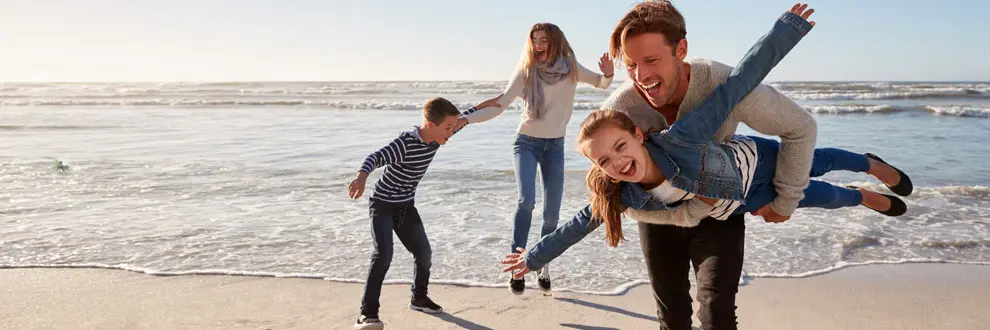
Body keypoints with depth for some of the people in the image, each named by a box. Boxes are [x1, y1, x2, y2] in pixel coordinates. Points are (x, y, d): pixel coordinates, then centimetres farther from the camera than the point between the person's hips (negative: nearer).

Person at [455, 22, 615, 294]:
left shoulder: (570, 68, -4)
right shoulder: (525, 71, -10)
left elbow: (601, 84, 8)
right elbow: (499, 105, -11)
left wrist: (608, 74, -15)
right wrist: (465, 119, -23)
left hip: (555, 145, 2)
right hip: (526, 142, -2)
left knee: (552, 212, 2)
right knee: (526, 201, -22)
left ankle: (542, 265, 21)